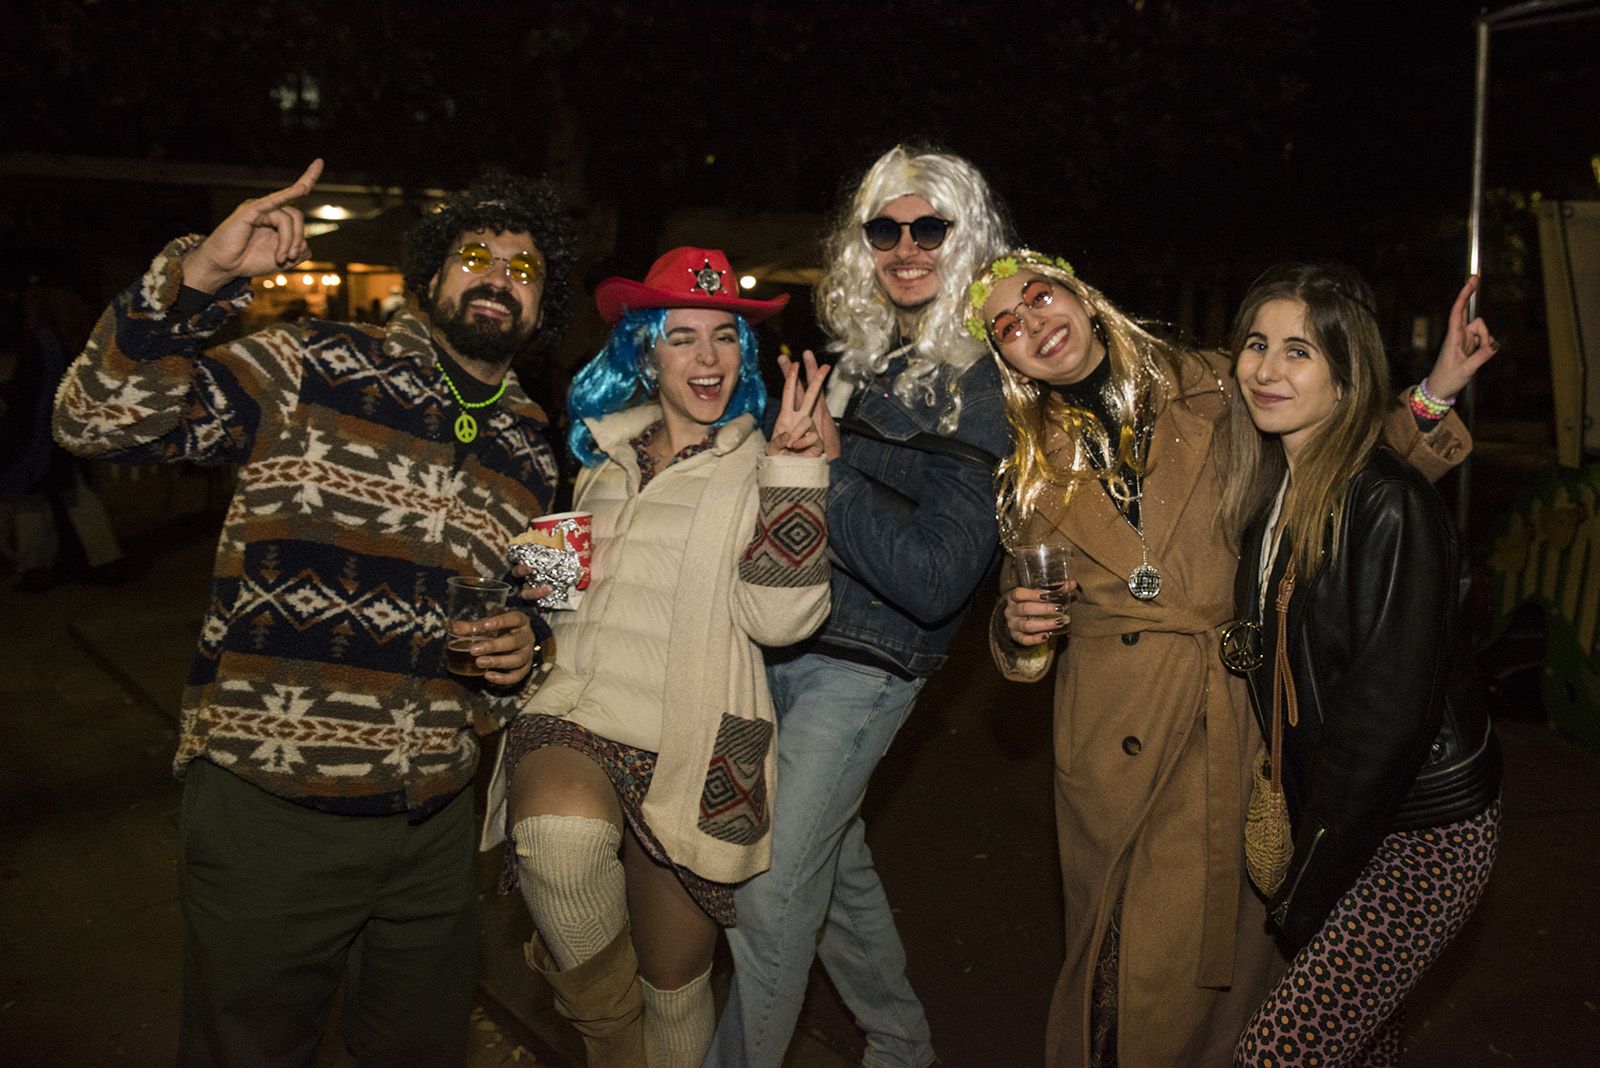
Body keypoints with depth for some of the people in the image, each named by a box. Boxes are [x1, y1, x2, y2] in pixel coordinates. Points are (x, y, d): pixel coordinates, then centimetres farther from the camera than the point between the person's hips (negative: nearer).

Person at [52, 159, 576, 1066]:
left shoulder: (531, 456, 10)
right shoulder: (313, 367, -5)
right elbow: (99, 419, -12)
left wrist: (514, 659, -3)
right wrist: (200, 274, -24)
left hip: (432, 821, 5)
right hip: (268, 811, -4)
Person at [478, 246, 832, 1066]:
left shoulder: (760, 468, 3)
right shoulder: (601, 452, 14)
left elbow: (780, 617, -13)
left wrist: (792, 468, -16)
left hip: (688, 752, -2)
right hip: (573, 718, 2)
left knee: (674, 989, 7)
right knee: (563, 836, -32)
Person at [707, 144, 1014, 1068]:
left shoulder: (986, 389, -13)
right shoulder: (857, 352, 8)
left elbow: (933, 580, -21)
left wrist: (823, 467, -20)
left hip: (864, 663, -7)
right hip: (781, 640, 7)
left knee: (770, 893, -5)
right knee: (834, 861, 20)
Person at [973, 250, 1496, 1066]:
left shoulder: (1214, 393, 3)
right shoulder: (1033, 468, 9)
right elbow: (1020, 630, 15)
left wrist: (1432, 398, -9)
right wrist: (1021, 626, -7)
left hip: (1232, 733, -1)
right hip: (1112, 746, 2)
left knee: (1215, 956, -1)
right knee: (1114, 965, 7)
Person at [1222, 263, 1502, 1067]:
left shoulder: (1388, 506, -21)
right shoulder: (1265, 493, 3)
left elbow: (1390, 714, -22)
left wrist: (1306, 889, -14)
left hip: (1423, 833, -7)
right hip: (1338, 816, 8)